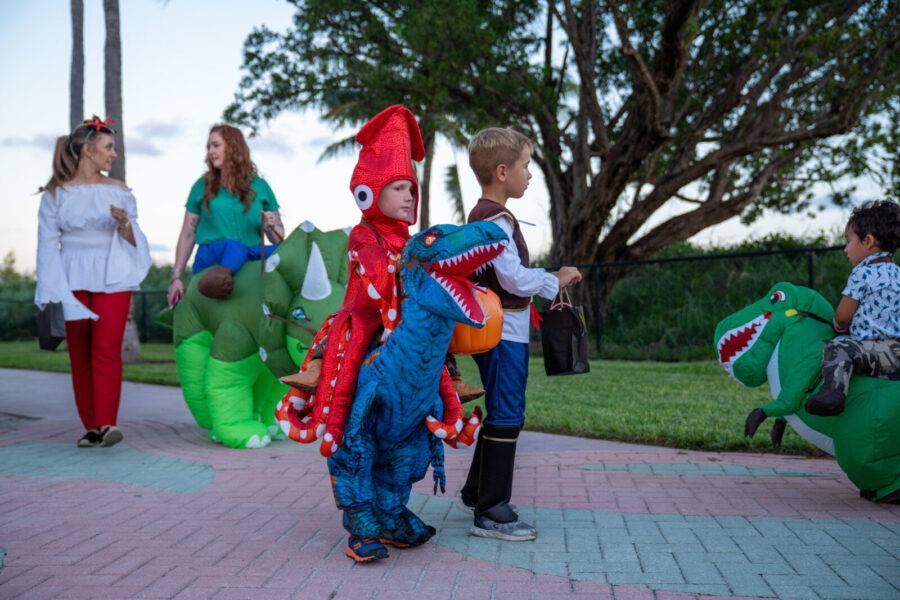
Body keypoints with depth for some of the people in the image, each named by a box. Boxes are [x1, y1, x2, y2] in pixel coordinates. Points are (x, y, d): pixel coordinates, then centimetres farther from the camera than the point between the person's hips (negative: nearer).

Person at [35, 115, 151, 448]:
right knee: (79, 355, 2)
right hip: (73, 281, 0)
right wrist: (51, 292, -3)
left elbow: (134, 243, 9)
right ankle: (91, 427, 9)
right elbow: (48, 245, 4)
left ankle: (107, 424, -14)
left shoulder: (119, 192, 8)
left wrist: (125, 224, -13)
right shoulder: (56, 193, 4)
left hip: (112, 280, 0)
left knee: (107, 351, -12)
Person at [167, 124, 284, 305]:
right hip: (210, 260, -1)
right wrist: (176, 277, 5)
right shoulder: (202, 186, 17)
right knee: (234, 246, -37)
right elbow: (187, 235, 13)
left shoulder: (259, 186, 16)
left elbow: (280, 239, 16)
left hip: (251, 261, 1)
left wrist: (271, 226, -7)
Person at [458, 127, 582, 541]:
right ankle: (490, 513, -2)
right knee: (507, 417, -7)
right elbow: (514, 277, -23)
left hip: (495, 330, 11)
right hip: (504, 333, -11)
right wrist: (555, 281, -9)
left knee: (499, 413, 19)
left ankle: (475, 493, 31)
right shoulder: (497, 219, -16)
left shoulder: (481, 215, 16)